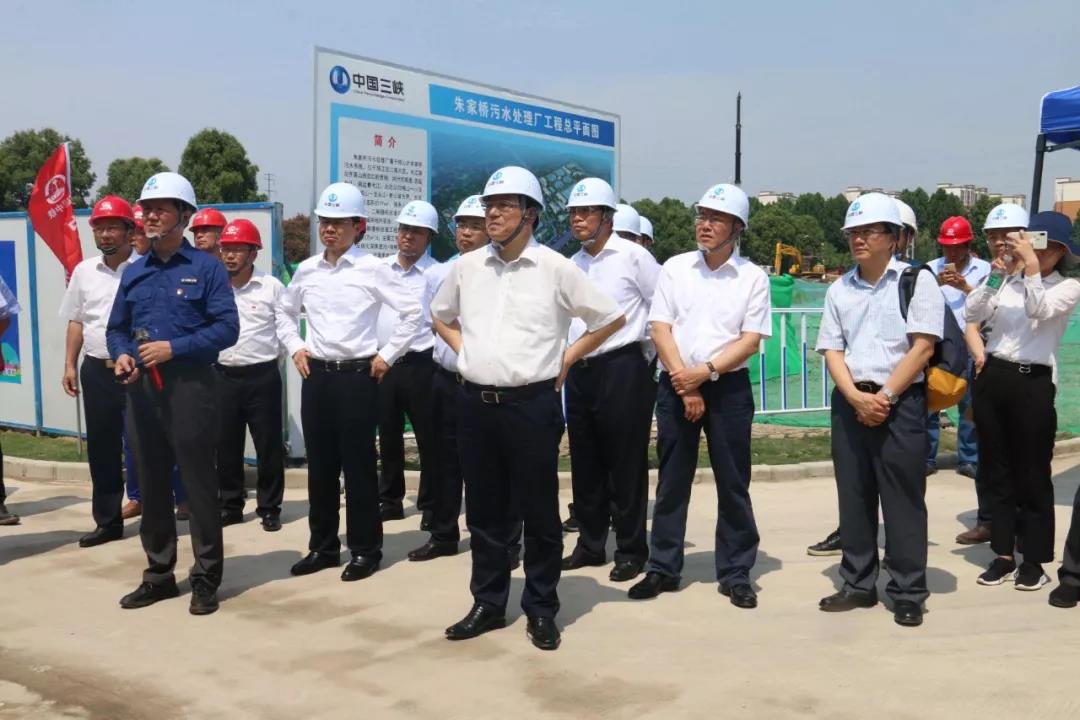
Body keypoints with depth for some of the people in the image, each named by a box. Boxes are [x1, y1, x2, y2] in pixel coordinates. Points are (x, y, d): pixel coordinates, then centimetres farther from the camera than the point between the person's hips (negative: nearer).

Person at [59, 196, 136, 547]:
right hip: (96, 370, 5)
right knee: (101, 447, 10)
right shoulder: (83, 271, 10)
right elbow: (76, 322, 15)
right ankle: (107, 521, 20)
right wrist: (70, 365, 9)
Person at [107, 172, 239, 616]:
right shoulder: (134, 273, 13)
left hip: (190, 386, -5)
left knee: (198, 483, 0)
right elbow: (116, 328, 17)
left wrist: (174, 348, -18)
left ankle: (206, 579, 10)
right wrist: (121, 355, -5)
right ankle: (159, 574, 24)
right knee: (151, 484, 11)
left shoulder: (206, 268, -3)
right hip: (142, 388, 6)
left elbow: (227, 328, -10)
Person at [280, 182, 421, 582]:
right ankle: (323, 547, 22)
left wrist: (387, 355, -7)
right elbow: (285, 312, 24)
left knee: (358, 465, 1)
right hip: (316, 375, 5)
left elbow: (412, 312, -7)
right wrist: (295, 349, 10)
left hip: (357, 375, -5)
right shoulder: (306, 270, 8)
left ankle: (365, 550, 11)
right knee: (319, 464, 10)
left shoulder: (372, 269, -7)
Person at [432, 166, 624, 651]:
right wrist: (463, 351, 10)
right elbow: (440, 316, 25)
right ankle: (488, 604, 24)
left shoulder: (555, 268, -5)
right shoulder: (466, 267, 7)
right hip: (475, 404, 4)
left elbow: (611, 318, 1)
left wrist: (566, 358, 0)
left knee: (538, 514, 4)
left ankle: (541, 611, 16)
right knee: (484, 512, 12)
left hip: (532, 404, -4)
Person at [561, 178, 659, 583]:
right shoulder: (572, 265, 13)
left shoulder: (632, 256, -7)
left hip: (622, 370, -7)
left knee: (625, 464, 0)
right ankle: (590, 545, 24)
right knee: (584, 464, 12)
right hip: (579, 371, 7)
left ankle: (631, 550, 12)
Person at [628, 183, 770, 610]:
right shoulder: (675, 268, 5)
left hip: (729, 387, -1)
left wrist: (705, 372, -15)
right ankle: (663, 569, 18)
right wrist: (684, 386, -9)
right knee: (671, 482, 7)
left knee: (733, 483, 4)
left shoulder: (753, 277, 1)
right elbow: (659, 329, -1)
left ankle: (735, 574, 15)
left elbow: (751, 340, -5)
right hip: (676, 384, 1)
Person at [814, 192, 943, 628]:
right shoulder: (839, 290, 11)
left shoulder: (917, 281, -2)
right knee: (853, 498, 9)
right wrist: (856, 397, -10)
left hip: (901, 403, -4)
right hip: (849, 402, 5)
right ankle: (859, 585, 20)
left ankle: (908, 594, 8)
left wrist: (884, 396, -14)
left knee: (903, 501, -1)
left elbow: (922, 346, -9)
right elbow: (832, 351, 7)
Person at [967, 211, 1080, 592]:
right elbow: (972, 315, -3)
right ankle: (1004, 555, 20)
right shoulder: (1006, 282, 10)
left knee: (1032, 475, 2)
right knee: (996, 471, 10)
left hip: (1032, 383, -4)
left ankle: (1034, 561, 14)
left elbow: (1039, 310, -19)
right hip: (992, 378, 4)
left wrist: (1031, 266, -27)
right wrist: (993, 277, -13)